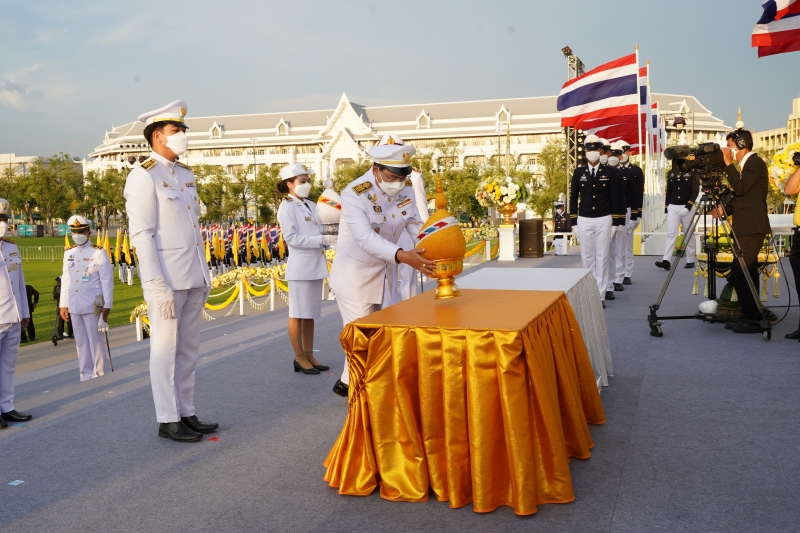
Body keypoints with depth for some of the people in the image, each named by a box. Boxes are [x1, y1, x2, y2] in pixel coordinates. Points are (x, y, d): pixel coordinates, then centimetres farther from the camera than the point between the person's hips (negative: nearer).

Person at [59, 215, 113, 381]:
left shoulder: (99, 252, -5)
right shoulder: (68, 253, 10)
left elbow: (107, 280, -6)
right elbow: (65, 280, 12)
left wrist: (107, 305, -8)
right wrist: (63, 304, 9)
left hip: (92, 305, -5)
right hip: (74, 305, 5)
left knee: (96, 339, 3)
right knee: (80, 341, 10)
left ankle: (99, 374, 13)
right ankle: (86, 373, 19)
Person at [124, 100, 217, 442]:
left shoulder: (185, 175, 15)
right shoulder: (144, 176, -8)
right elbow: (141, 235, -13)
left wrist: (205, 273, 15)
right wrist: (157, 286, -18)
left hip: (193, 278, 8)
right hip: (167, 280, -7)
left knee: (189, 349, 12)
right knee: (166, 350, 1)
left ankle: (186, 413, 22)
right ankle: (168, 420, 11)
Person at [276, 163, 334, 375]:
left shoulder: (311, 206, 14)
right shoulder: (287, 207, -7)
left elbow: (318, 232, 14)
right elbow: (292, 238, -15)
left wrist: (332, 237, -7)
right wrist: (322, 239, -20)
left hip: (316, 265, 7)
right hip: (300, 266, -7)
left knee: (311, 314, 12)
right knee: (298, 314, 1)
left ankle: (309, 355, 20)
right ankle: (300, 358, 10)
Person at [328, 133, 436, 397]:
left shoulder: (405, 188, -8)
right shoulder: (354, 195, -26)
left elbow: (415, 224, -6)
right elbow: (366, 238, -36)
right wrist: (402, 256, -49)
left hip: (384, 272, 6)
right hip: (354, 275, -6)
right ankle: (349, 383, 23)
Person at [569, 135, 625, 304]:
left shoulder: (609, 172, 1)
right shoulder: (578, 172, 3)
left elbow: (615, 198, 2)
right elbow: (573, 197, 6)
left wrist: (616, 222, -1)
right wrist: (573, 222, 3)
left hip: (604, 220, -1)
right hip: (584, 220, 1)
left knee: (602, 257, 1)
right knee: (587, 257, 7)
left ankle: (600, 294, 5)